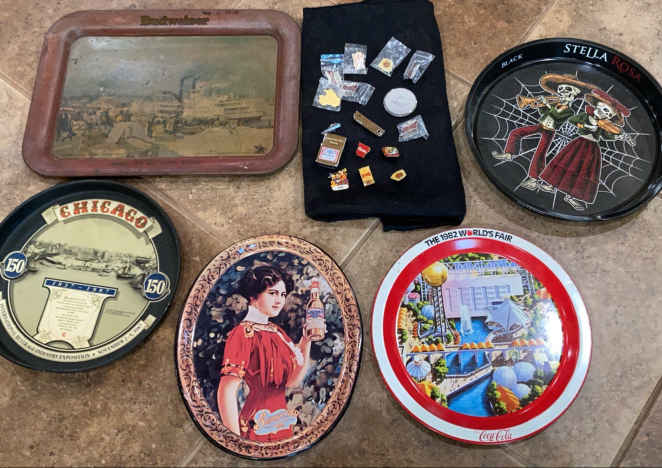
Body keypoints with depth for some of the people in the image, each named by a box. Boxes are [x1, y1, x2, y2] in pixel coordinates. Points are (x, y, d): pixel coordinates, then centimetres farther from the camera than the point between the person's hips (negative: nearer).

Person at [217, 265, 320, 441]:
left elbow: (292, 381, 3)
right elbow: (226, 392, -21)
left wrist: (306, 340, -6)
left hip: (282, 424, 8)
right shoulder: (244, 333, -16)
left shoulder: (277, 331, 8)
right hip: (257, 425, -8)